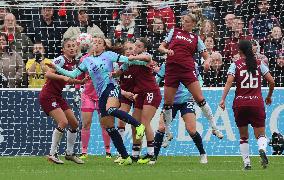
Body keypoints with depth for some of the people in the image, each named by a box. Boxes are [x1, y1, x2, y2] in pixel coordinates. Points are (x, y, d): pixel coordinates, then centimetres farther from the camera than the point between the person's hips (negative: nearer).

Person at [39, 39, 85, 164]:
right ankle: (52, 154, -13)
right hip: (48, 96, -9)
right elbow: (48, 74, -27)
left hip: (58, 96, 9)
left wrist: (83, 81, 10)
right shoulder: (60, 60, -15)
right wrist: (63, 77, -36)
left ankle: (70, 153, 23)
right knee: (63, 122, -21)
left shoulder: (73, 63, 9)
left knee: (74, 123, 9)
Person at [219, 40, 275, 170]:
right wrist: (269, 96, 20)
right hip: (257, 103, 0)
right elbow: (271, 81, 4)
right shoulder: (259, 64, 6)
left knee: (243, 137, 14)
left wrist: (223, 99, -16)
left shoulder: (235, 65, 1)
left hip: (240, 104, 0)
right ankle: (262, 149, -29)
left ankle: (247, 163, 8)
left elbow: (229, 82, -12)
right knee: (261, 135, 3)